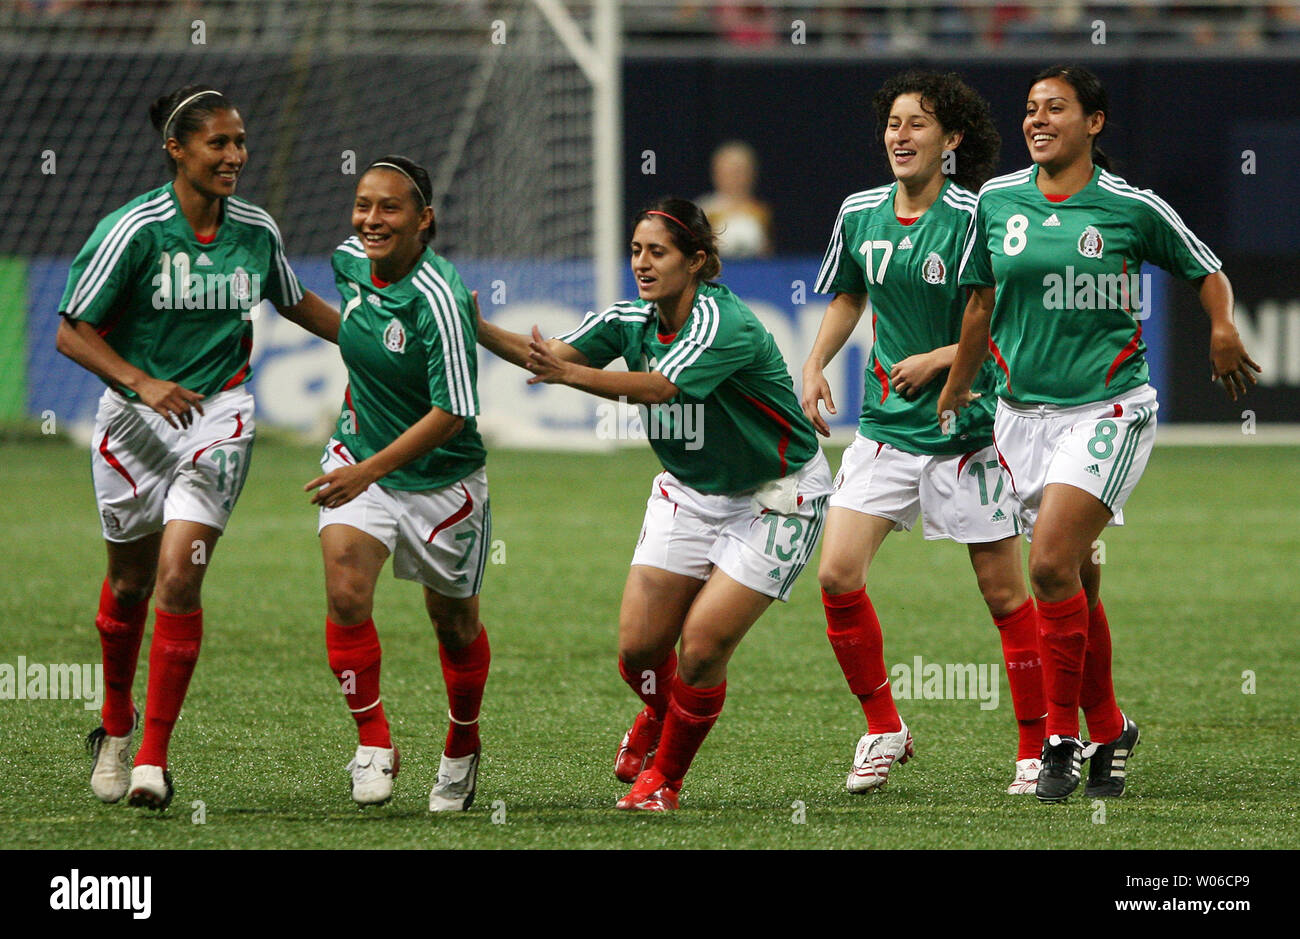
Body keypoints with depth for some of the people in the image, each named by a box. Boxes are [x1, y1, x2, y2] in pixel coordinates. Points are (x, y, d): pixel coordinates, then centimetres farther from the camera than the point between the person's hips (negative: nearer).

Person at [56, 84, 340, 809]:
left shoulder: (257, 231, -2)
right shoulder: (133, 229, -14)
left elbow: (296, 304, 19)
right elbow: (73, 333, -12)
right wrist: (142, 382, -25)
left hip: (220, 416, 1)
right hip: (136, 419, -1)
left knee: (180, 578, -14)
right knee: (131, 581, 12)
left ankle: (153, 759, -10)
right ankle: (116, 725, 39)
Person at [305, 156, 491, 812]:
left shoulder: (438, 298, -27)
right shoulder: (351, 261, -6)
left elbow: (452, 412, -27)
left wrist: (371, 470, -33)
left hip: (441, 478, -4)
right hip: (359, 459, 4)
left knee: (454, 623, 13)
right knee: (345, 590, -18)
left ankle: (462, 747, 37)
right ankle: (373, 741, -5)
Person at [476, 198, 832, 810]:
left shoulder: (724, 323, -28)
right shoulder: (632, 321, -5)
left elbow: (659, 388, -43)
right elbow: (553, 354, -17)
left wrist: (572, 374, -57)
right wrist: (479, 330, -34)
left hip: (773, 500, -6)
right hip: (689, 491, 6)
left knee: (702, 648, -13)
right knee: (639, 645, -2)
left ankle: (664, 777, 9)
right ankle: (657, 715, 33)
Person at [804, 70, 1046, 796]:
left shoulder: (974, 218, -12)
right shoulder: (860, 214, 4)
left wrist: (938, 360, -18)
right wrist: (815, 365, 7)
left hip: (970, 430, -5)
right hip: (886, 428, 5)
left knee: (1004, 591, 0)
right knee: (838, 574, -7)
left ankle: (1037, 749, 12)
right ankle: (883, 729, 10)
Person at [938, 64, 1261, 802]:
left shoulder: (1131, 208, -4)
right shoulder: (997, 201, 5)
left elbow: (1208, 272, 8)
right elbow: (982, 300, 17)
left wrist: (1223, 328, -10)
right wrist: (956, 387, 24)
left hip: (1108, 408, -4)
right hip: (1024, 409, 4)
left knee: (1053, 563, -19)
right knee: (1075, 580, 8)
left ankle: (1063, 735, -9)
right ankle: (1109, 731, 23)